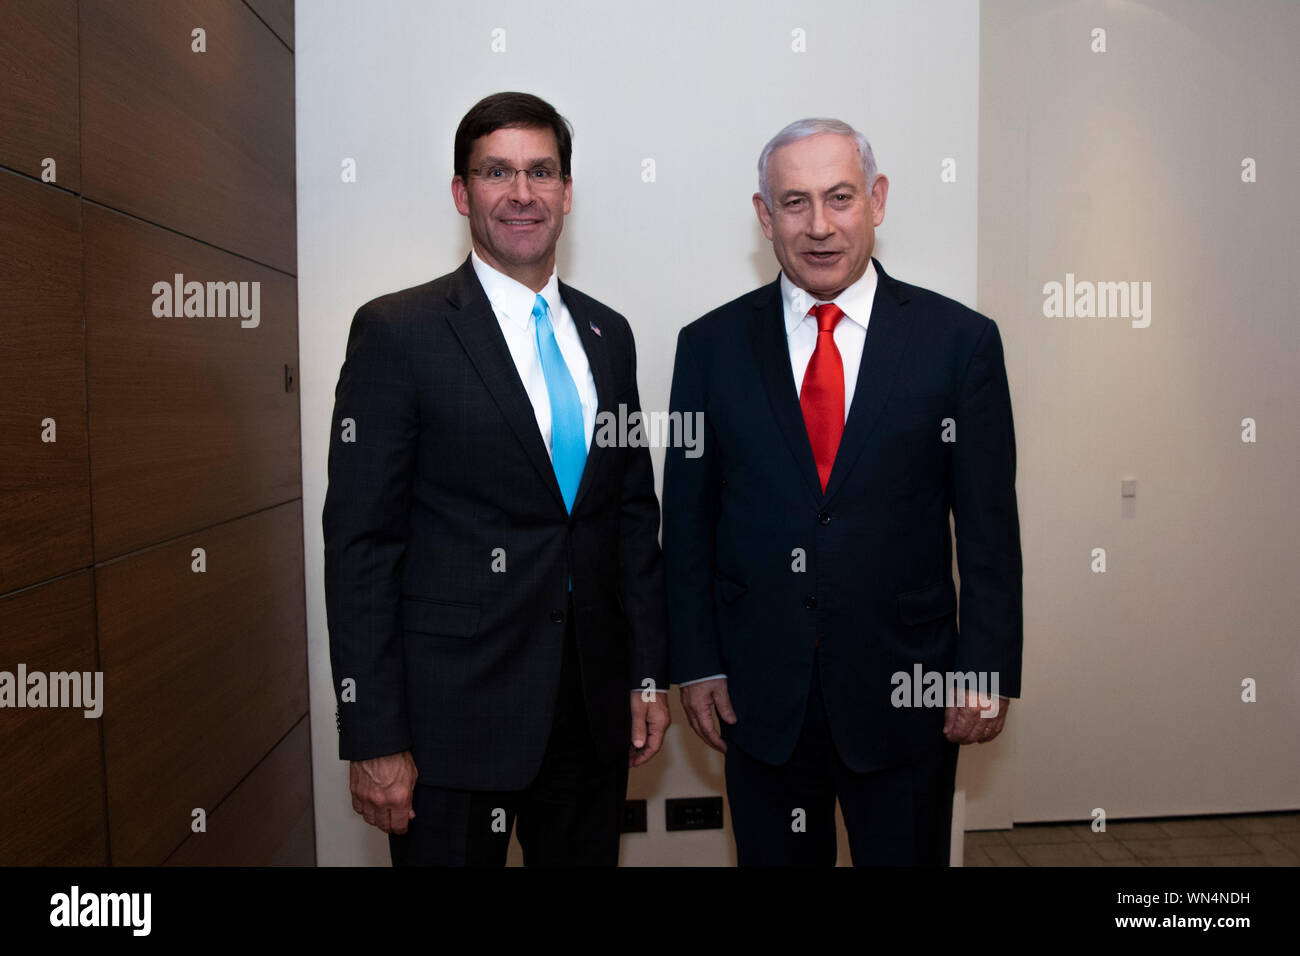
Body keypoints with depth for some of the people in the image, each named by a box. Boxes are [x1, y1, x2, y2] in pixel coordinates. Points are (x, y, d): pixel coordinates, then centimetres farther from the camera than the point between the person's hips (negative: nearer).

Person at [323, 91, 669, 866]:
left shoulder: (609, 334, 8)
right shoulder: (398, 331, -8)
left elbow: (635, 512, 11)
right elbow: (361, 542, -10)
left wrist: (648, 674, 9)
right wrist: (373, 740, -11)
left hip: (594, 708, 5)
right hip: (451, 714, -4)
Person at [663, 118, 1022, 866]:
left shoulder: (959, 340, -3)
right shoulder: (711, 345, 0)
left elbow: (989, 529, -2)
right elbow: (688, 522, 2)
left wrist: (987, 672, -4)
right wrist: (697, 665, -1)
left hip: (907, 692, 0)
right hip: (759, 694, 1)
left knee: (908, 856, 15)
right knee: (774, 858, 16)